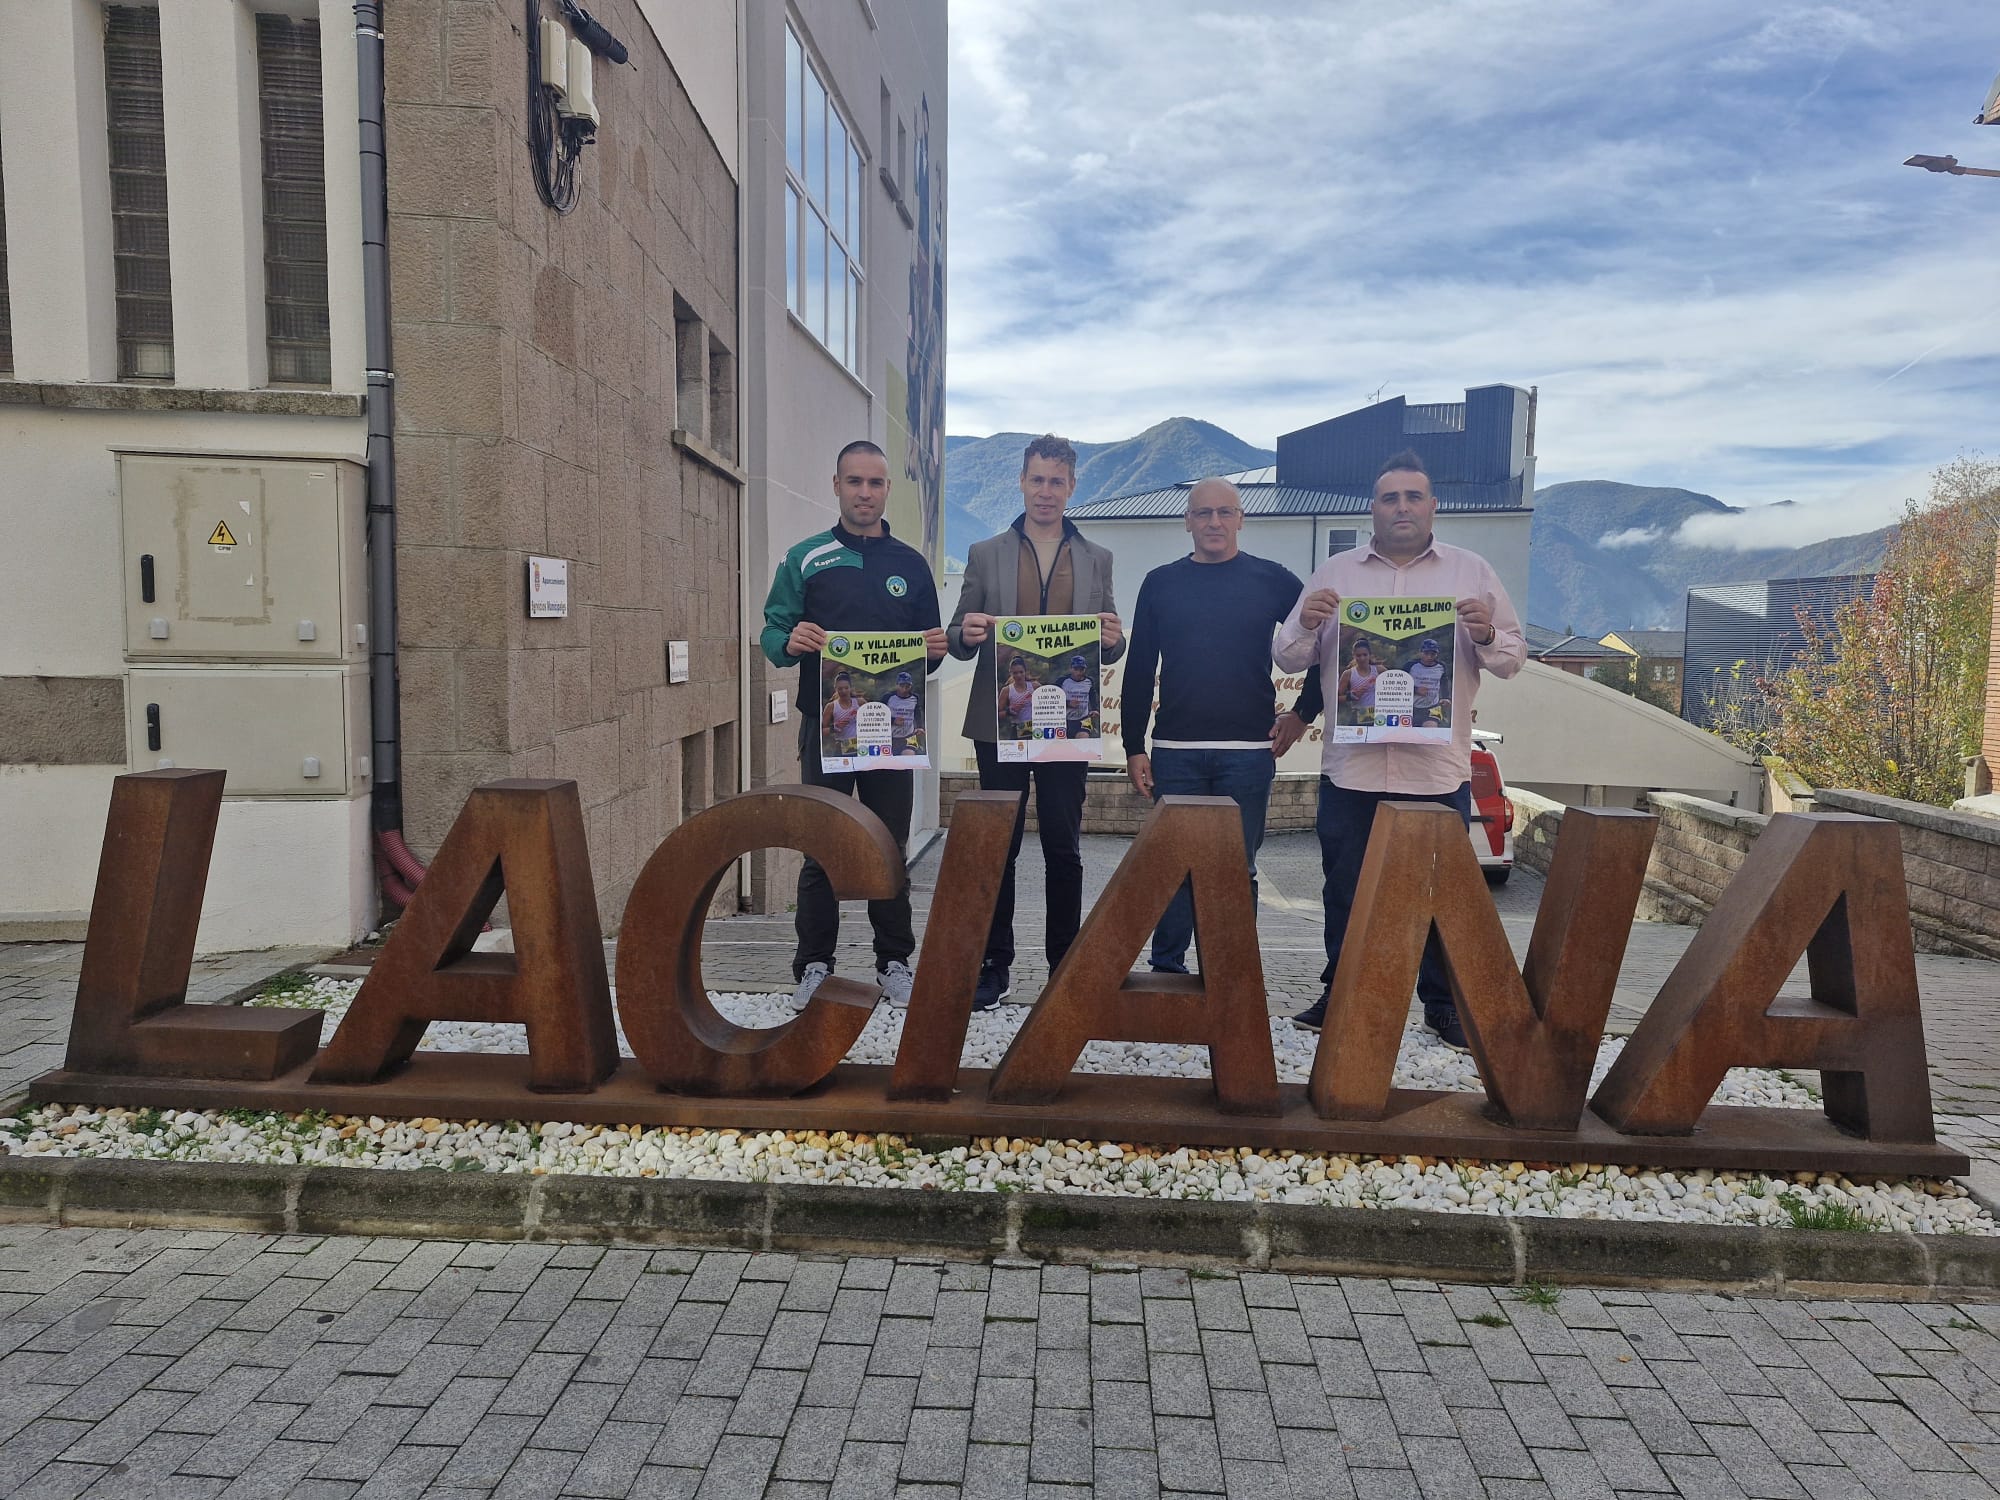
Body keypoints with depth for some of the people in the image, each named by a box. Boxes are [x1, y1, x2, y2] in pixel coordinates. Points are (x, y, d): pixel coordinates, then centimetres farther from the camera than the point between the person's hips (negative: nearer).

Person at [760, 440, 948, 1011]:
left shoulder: (911, 564, 12)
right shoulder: (806, 558, 5)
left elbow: (927, 648, 15)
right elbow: (772, 633, 2)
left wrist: (935, 650, -8)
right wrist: (790, 642, -20)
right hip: (826, 725, -2)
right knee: (822, 849, 1)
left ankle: (894, 963, 18)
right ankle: (814, 966, 11)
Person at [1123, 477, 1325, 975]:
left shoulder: (1273, 580, 4)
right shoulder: (1160, 583, 7)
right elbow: (1138, 670, 8)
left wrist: (1304, 712, 5)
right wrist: (1134, 747, 4)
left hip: (1249, 751, -1)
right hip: (1174, 751, 1)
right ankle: (1167, 970, 15)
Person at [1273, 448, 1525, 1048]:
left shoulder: (1471, 571, 8)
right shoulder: (1334, 573, 9)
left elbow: (1511, 659, 7)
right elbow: (1290, 658, 7)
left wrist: (1487, 635, -14)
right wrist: (1306, 624, -14)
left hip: (1439, 770, -1)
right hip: (1351, 767, 1)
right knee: (1345, 890, 8)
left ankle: (1444, 1004, 19)